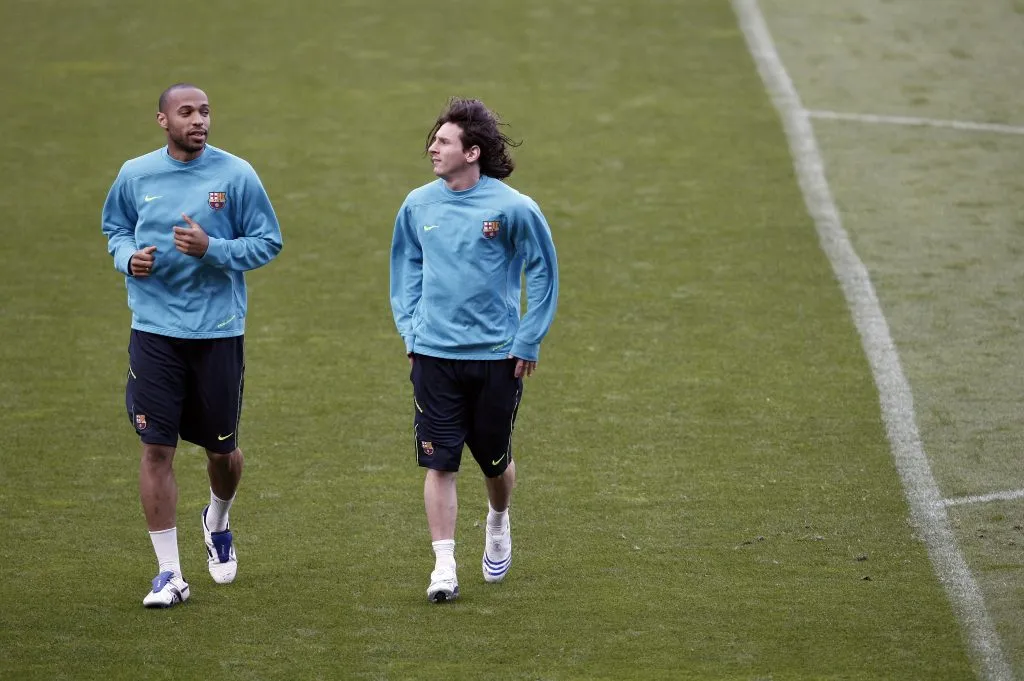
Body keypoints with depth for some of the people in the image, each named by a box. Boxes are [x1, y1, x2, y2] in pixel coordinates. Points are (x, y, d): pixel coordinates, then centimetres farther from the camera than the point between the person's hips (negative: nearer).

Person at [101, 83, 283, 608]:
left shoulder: (236, 175, -4)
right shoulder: (136, 175, 3)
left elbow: (268, 242, -1)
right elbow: (115, 228, 18)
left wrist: (212, 249, -17)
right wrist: (128, 257, -5)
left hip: (219, 331, -1)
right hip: (155, 332, 1)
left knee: (221, 449, 9)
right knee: (156, 447, -6)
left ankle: (217, 522, 44)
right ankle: (169, 573, 1)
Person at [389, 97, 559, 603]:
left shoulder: (512, 209, -11)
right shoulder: (418, 205, 1)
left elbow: (543, 273, -1)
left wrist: (527, 342, -3)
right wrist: (410, 332, 7)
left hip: (496, 355, -2)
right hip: (433, 353, 2)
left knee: (494, 460, 12)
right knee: (439, 462, -4)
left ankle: (498, 522, 43)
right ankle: (444, 565, -2)